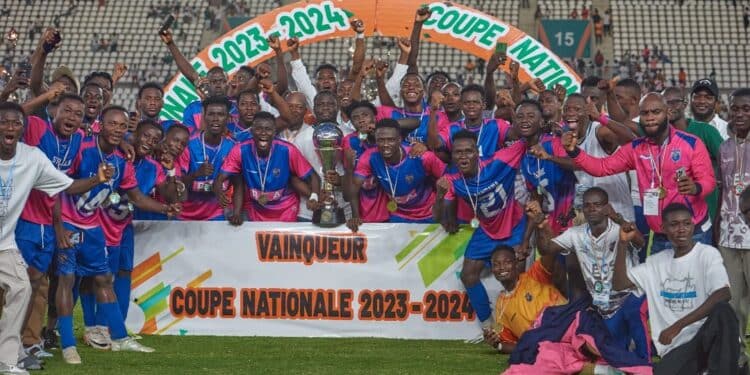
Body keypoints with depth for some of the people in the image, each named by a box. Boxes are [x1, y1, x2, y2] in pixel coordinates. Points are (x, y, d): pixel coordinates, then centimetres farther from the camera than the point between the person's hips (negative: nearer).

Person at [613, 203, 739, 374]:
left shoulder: (707, 254, -2)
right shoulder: (656, 261, 15)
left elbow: (723, 295, -18)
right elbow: (619, 284, 14)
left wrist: (678, 325, -22)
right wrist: (623, 243, 1)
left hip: (708, 336, -2)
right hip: (676, 347, 2)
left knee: (721, 310, -36)